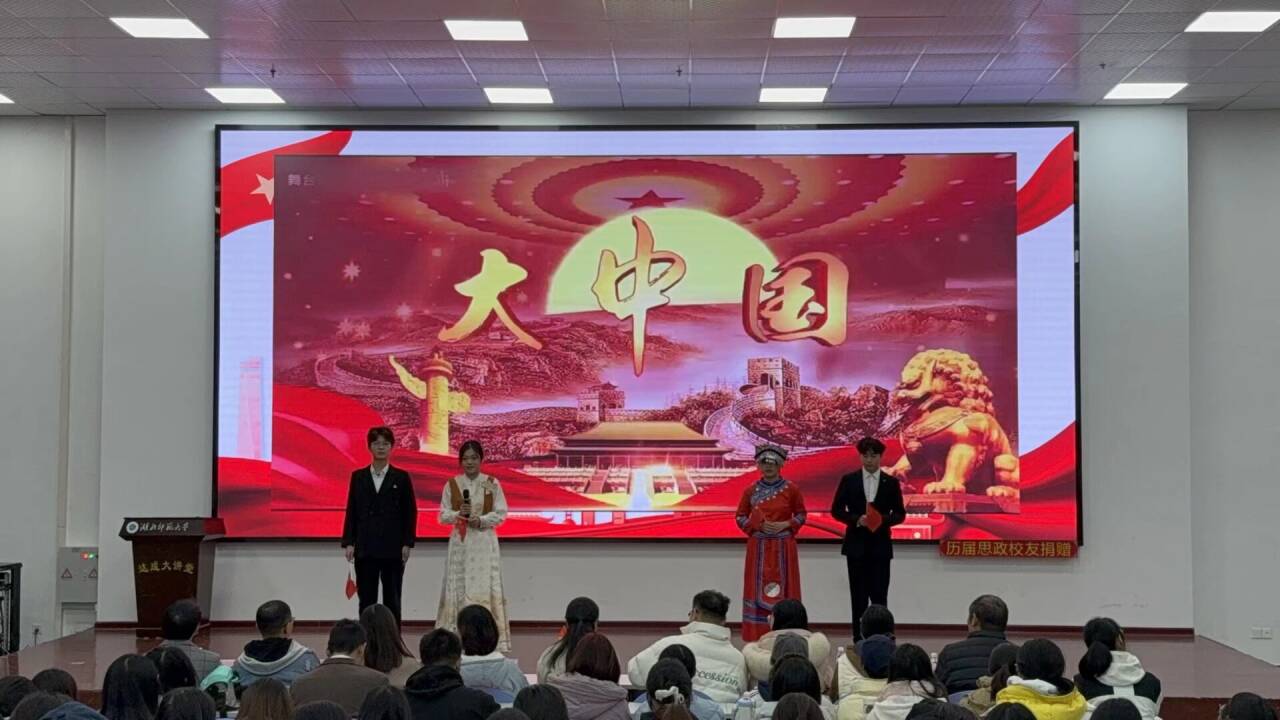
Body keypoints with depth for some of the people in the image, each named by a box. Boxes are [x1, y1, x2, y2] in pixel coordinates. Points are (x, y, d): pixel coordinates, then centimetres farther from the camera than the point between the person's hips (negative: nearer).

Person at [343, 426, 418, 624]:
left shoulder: (401, 477, 3)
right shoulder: (358, 477, 8)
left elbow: (411, 512, 1)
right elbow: (351, 511, 6)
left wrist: (407, 543, -6)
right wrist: (348, 542, -1)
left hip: (393, 548, -1)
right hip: (365, 548, 2)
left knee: (392, 599, 4)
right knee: (366, 600, 4)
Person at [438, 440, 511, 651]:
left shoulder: (492, 484, 0)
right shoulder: (451, 485, 4)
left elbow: (501, 514, -1)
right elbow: (443, 515, 5)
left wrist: (481, 520, -15)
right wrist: (458, 514, -14)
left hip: (485, 543, -1)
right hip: (460, 543, 1)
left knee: (485, 588, -5)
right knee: (459, 587, 0)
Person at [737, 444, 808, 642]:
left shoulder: (791, 489, -1)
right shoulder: (750, 490, 2)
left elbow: (801, 515, 5)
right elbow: (740, 517, 6)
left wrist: (785, 525, -12)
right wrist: (758, 525, -11)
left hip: (783, 547, -1)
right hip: (758, 547, 1)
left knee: (783, 589, 0)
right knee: (758, 589, 1)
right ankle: (758, 637, 5)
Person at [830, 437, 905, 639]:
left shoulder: (891, 482, 3)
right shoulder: (849, 480, 2)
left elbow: (900, 514, 5)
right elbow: (836, 510, 2)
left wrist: (883, 519, -15)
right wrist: (857, 519, -14)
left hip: (881, 546, 0)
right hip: (856, 545, 0)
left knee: (879, 594, -3)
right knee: (858, 595, 4)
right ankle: (859, 639, 9)